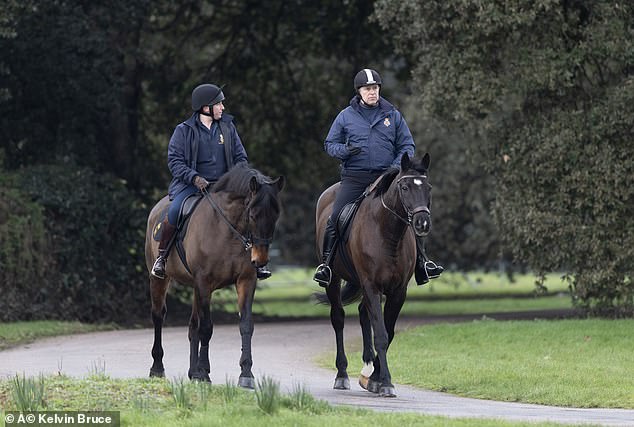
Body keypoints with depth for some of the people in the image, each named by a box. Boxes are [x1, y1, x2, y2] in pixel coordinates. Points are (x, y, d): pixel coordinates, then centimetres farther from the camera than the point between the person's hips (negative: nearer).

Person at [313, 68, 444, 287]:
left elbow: (407, 146, 11)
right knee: (335, 218, -13)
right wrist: (345, 150, -11)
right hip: (354, 177, -1)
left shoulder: (393, 115, 8)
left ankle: (421, 262, 3)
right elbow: (330, 144, 12)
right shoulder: (346, 116, 5)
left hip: (386, 176, 1)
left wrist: (397, 167, -7)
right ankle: (326, 263, -2)